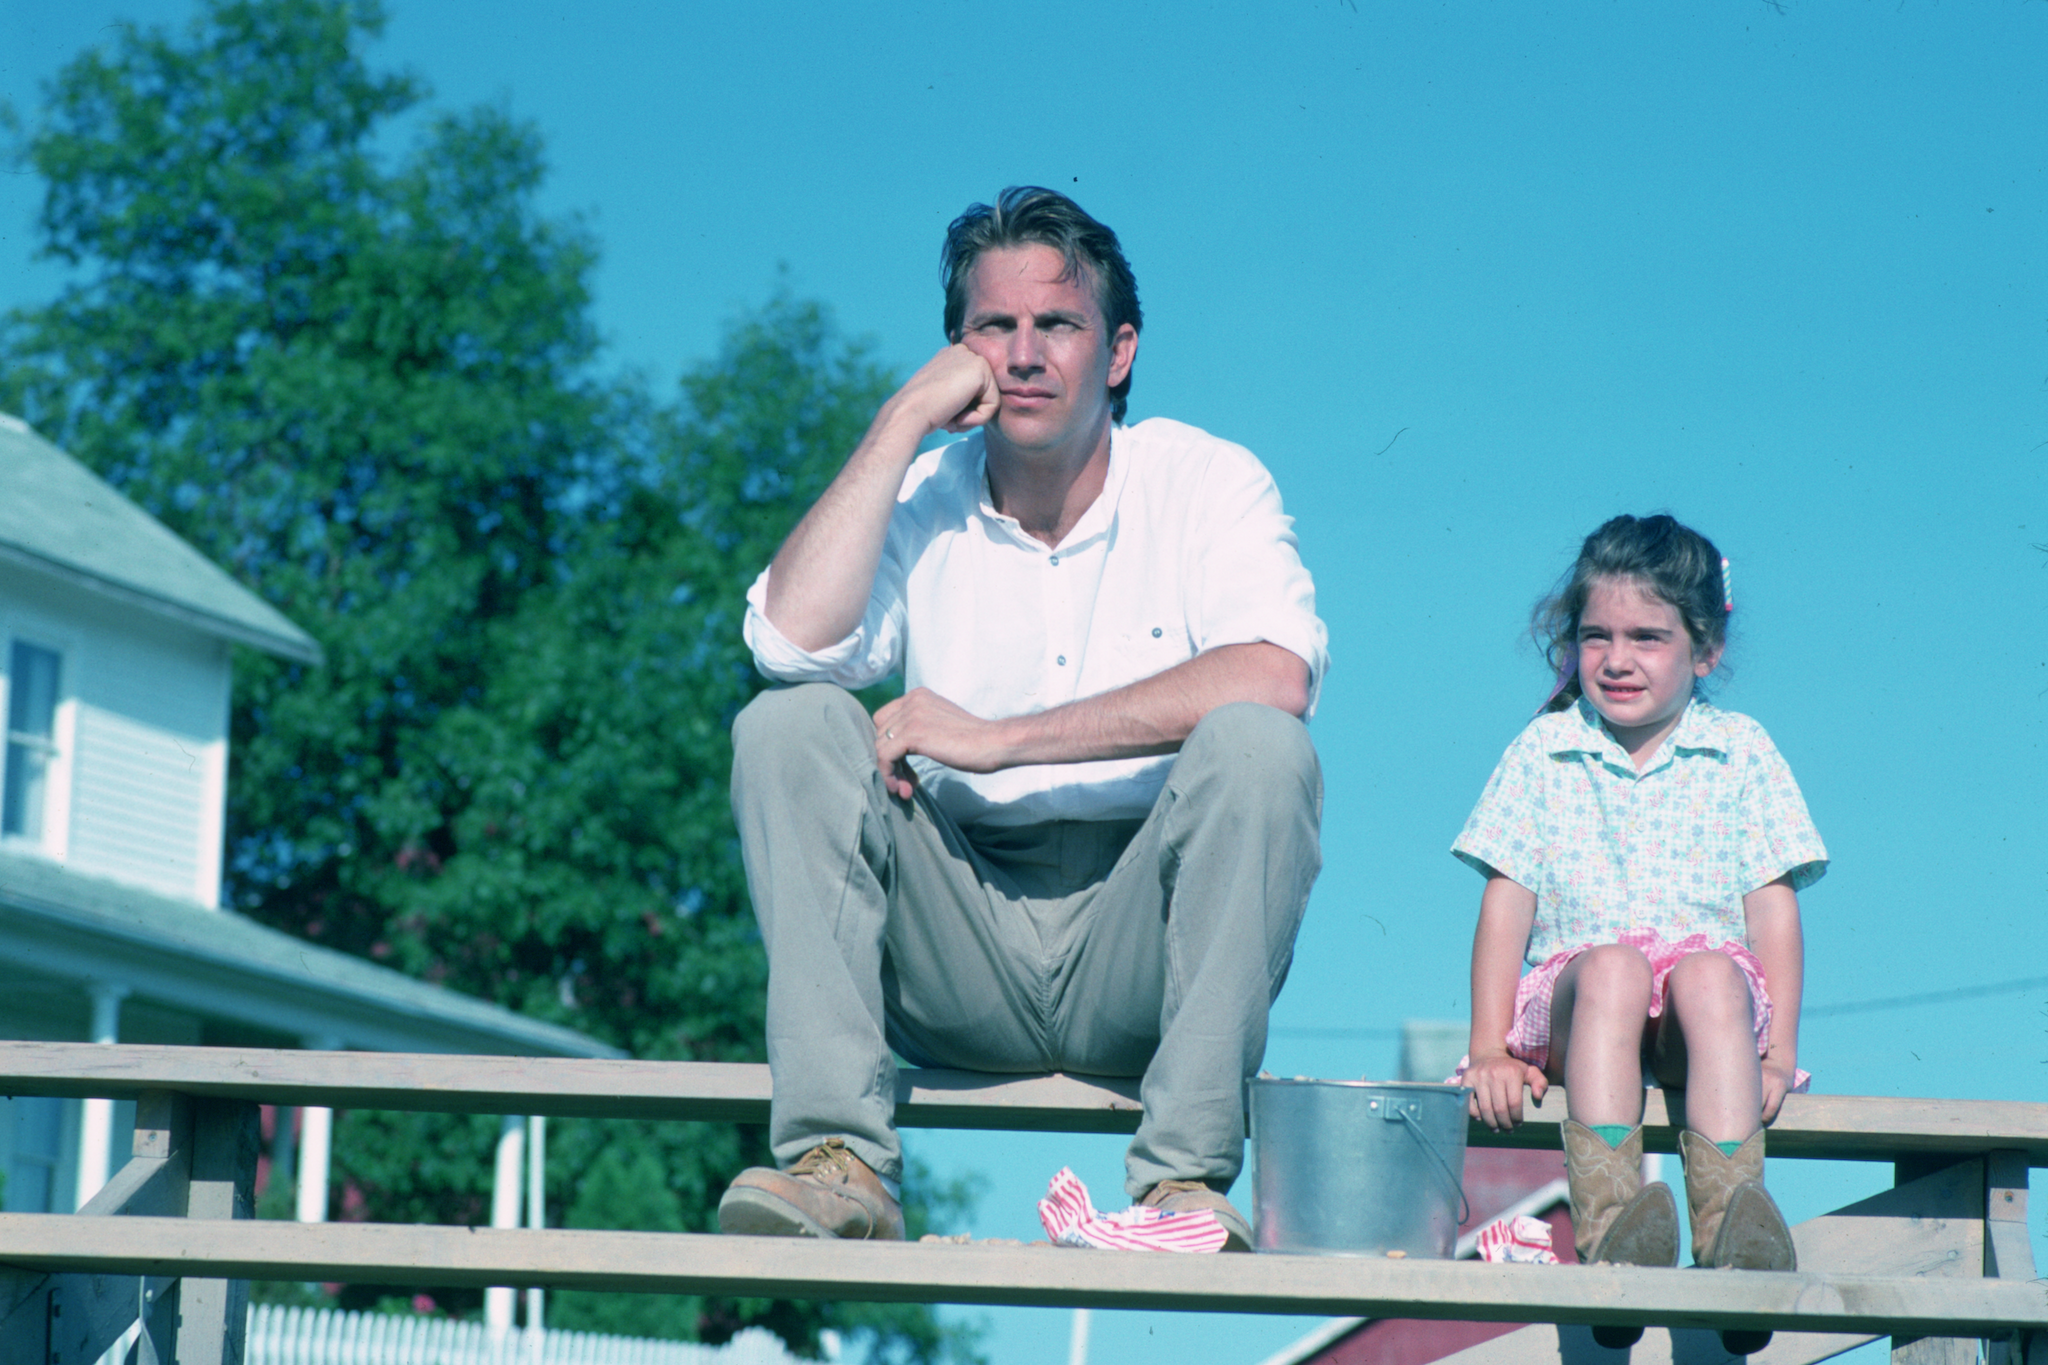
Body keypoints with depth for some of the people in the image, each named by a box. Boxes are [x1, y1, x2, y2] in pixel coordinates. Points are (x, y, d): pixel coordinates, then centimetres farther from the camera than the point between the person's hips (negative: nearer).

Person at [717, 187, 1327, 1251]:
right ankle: (837, 1164, -28)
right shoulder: (922, 498, 8)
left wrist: (999, 740, -21)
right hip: (958, 954, 2)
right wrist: (904, 420, -9)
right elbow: (792, 642, -13)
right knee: (789, 726, -17)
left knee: (1258, 745, -28)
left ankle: (1184, 1179, -31)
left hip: (1138, 954, -2)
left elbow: (1275, 678, -21)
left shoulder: (1206, 482, 0)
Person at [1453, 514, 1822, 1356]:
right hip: (1576, 999, 0)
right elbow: (1507, 902, 5)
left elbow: (1773, 907, 5)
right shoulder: (1541, 752, 10)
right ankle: (1605, 1222, -50)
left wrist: (1777, 1054, -6)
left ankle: (1731, 1223, -49)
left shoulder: (1742, 754, 10)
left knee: (1711, 974, -35)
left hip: (1711, 992, 0)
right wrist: (1489, 1050, -5)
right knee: (1612, 965, -35)